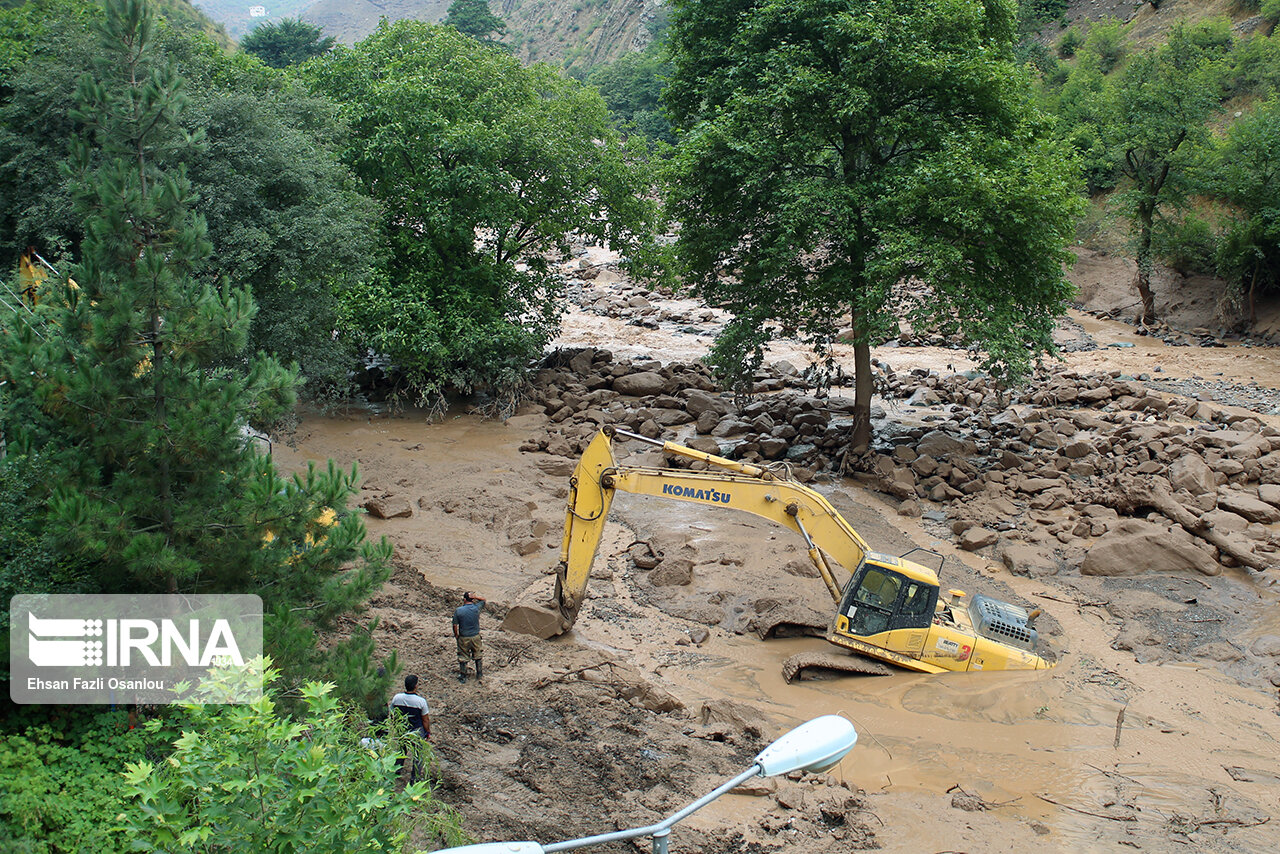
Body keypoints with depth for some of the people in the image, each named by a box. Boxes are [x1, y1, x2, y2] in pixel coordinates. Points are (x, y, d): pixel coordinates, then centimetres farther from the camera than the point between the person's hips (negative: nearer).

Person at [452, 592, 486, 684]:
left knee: (463, 657, 12)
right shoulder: (476, 608, -9)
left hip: (463, 638, -2)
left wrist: (456, 635, 7)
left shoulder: (458, 610, -14)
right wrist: (475, 597, -5)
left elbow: (455, 625, -10)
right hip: (476, 637, 2)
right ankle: (480, 675, 23)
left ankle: (463, 677, 22)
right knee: (478, 657, 17)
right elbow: (483, 600, 11)